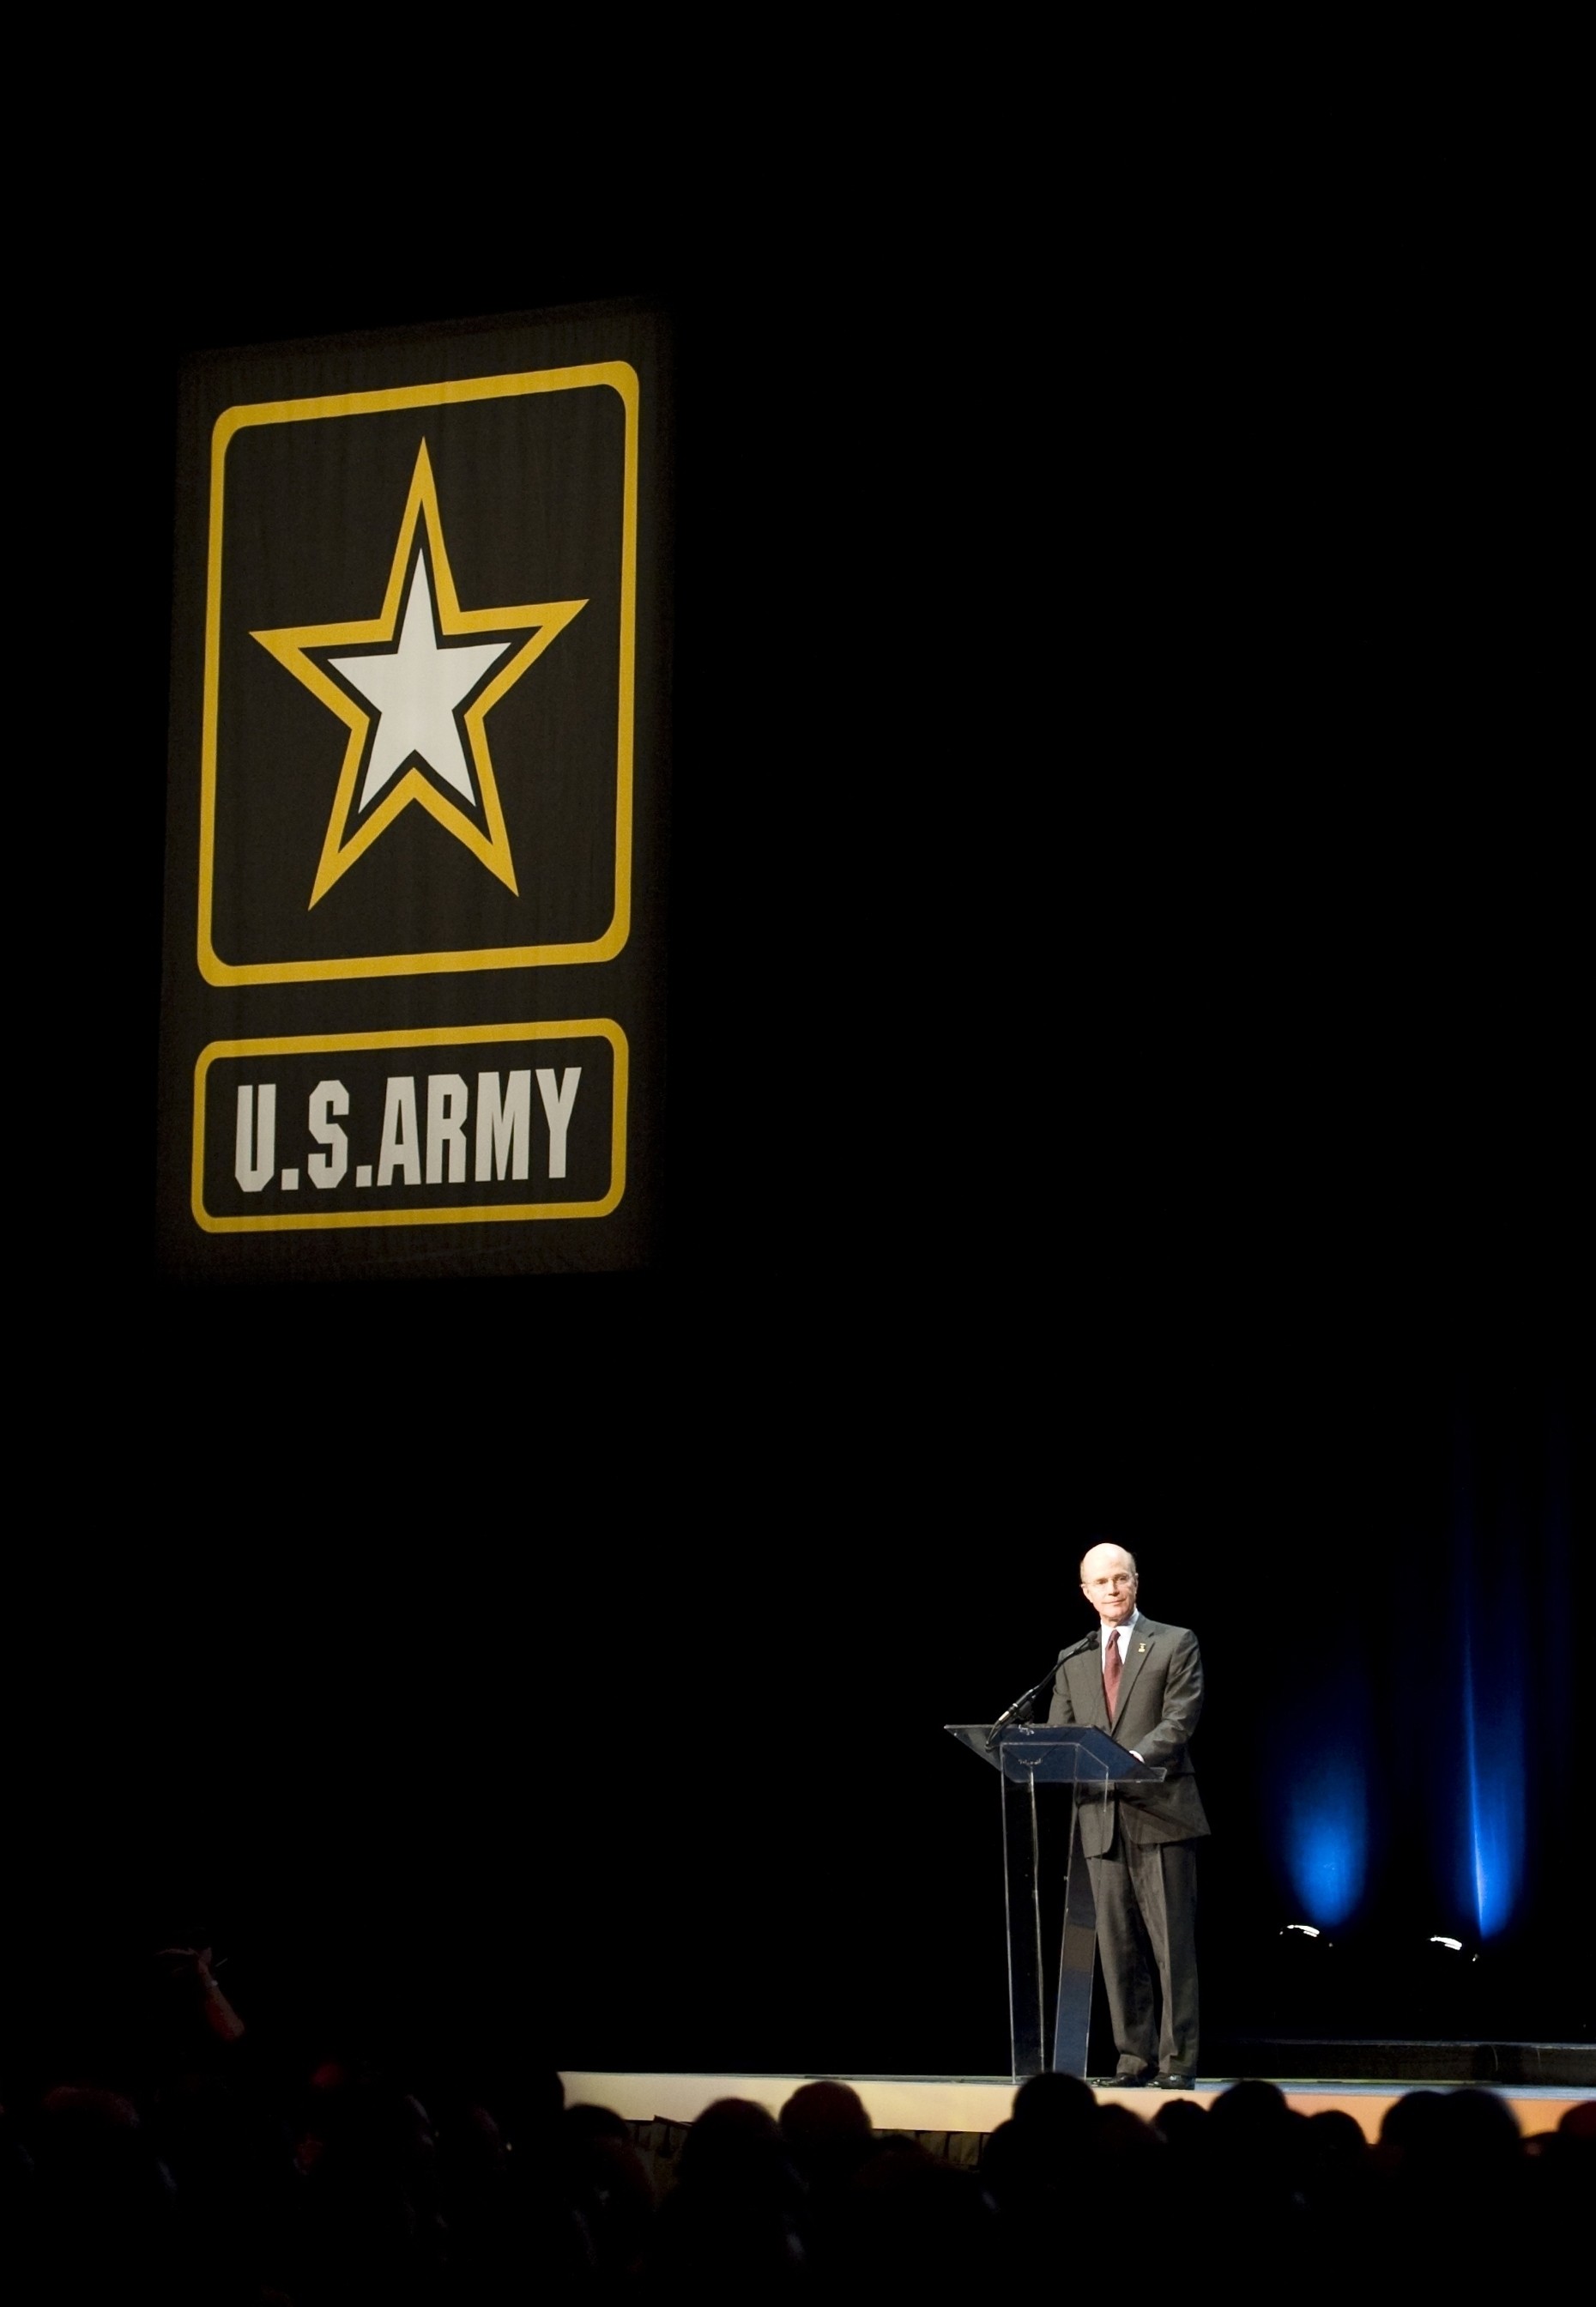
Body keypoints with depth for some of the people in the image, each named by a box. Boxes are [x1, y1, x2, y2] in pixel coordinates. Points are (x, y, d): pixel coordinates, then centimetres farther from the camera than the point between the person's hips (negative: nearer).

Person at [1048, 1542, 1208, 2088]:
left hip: (1161, 1815, -4)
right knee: (1118, 1947, 4)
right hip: (1103, 1819, 4)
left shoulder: (1176, 1645, 5)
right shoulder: (1072, 1662, 18)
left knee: (1172, 1943, -5)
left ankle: (1178, 2060, -3)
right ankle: (1136, 2057, 10)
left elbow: (1179, 1720, -6)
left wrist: (1134, 1760, -22)